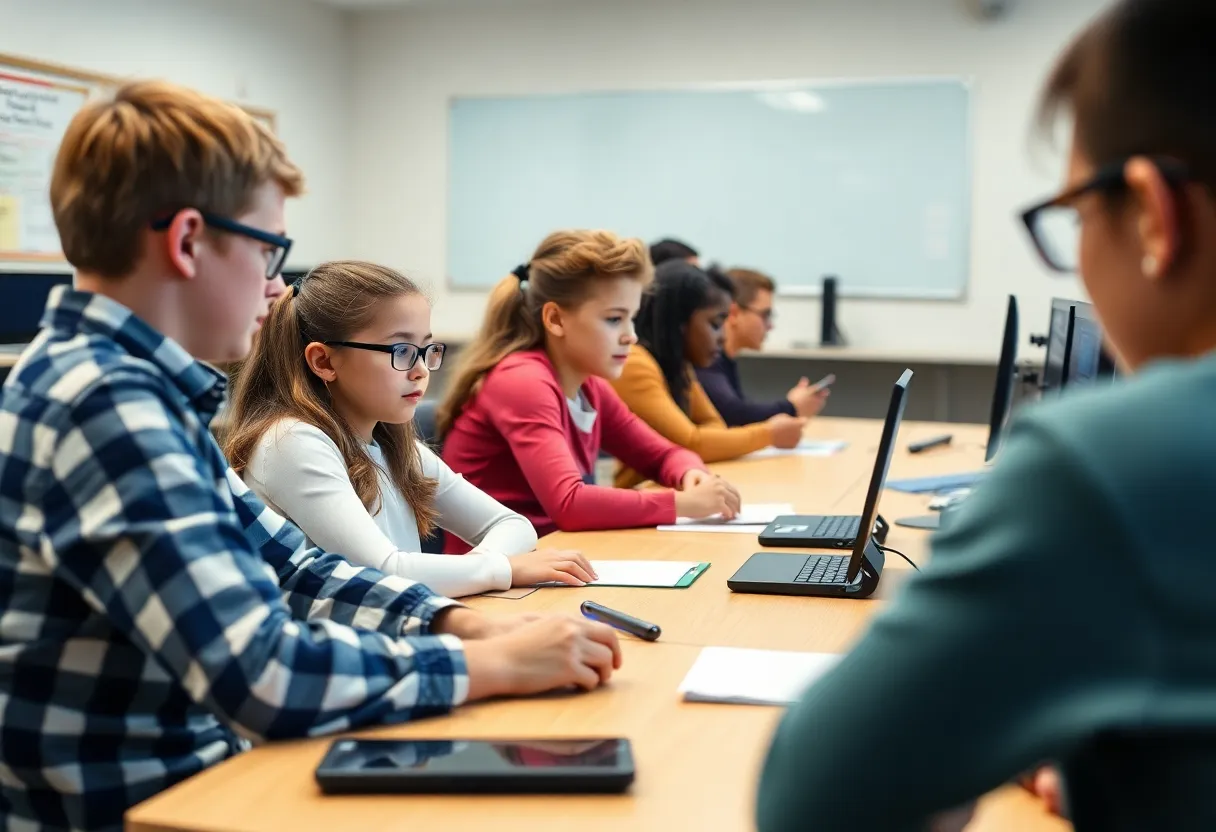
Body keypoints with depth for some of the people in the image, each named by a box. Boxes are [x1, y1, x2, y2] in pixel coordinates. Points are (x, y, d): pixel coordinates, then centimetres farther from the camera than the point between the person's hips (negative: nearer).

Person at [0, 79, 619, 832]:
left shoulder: (138, 386, 7)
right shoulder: (103, 401, -23)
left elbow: (288, 568, 11)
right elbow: (264, 676, -29)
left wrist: (464, 622, -3)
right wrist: (492, 663, -17)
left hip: (194, 768, 8)